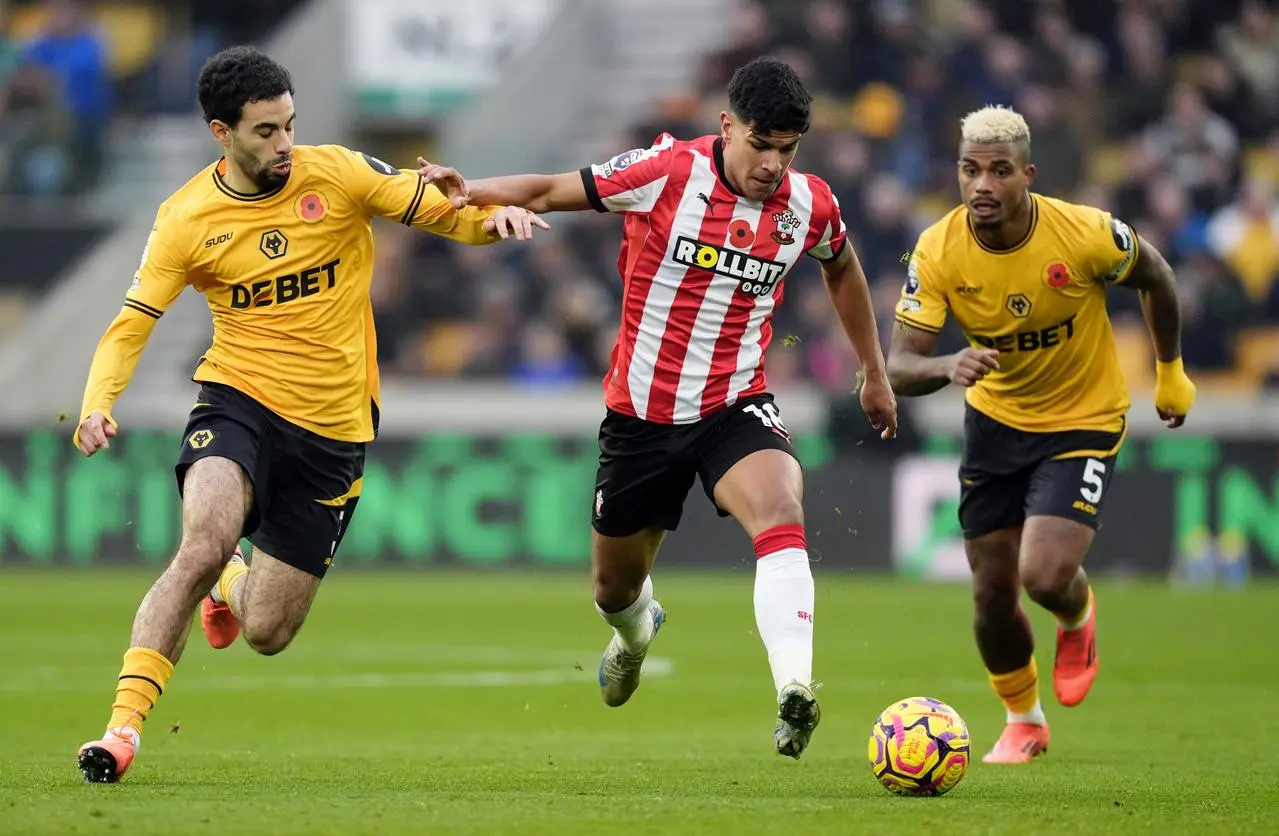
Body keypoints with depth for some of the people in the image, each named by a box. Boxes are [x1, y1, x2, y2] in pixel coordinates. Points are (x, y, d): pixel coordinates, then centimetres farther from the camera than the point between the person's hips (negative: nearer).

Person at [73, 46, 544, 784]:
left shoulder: (338, 174, -6)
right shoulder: (187, 220, -5)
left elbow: (439, 210, 0)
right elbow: (132, 324, -2)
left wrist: (492, 217, -23)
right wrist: (98, 404, -20)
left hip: (334, 426, 1)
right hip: (239, 399, -1)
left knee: (268, 633, 5)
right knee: (204, 546, -32)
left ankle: (233, 588, 45)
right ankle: (124, 726, -26)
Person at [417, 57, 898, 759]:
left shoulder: (810, 205, -5)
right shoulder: (666, 173, -16)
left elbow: (842, 269, 18)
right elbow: (549, 192, -9)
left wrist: (874, 373, 25)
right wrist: (470, 191, -27)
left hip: (735, 405, 0)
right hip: (640, 412, 0)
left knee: (781, 513, -33)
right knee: (614, 587, 16)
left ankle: (793, 691, -43)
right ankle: (636, 630, 55)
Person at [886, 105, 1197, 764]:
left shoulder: (1084, 234, -24)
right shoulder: (938, 252, -20)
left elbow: (1154, 277, -2)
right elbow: (899, 367, -22)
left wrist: (1170, 371, 8)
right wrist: (949, 367, -45)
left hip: (1085, 420, -3)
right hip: (995, 419, 3)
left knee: (1045, 577, -19)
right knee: (992, 593, 5)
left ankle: (1077, 617, 21)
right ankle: (1022, 721, 34)